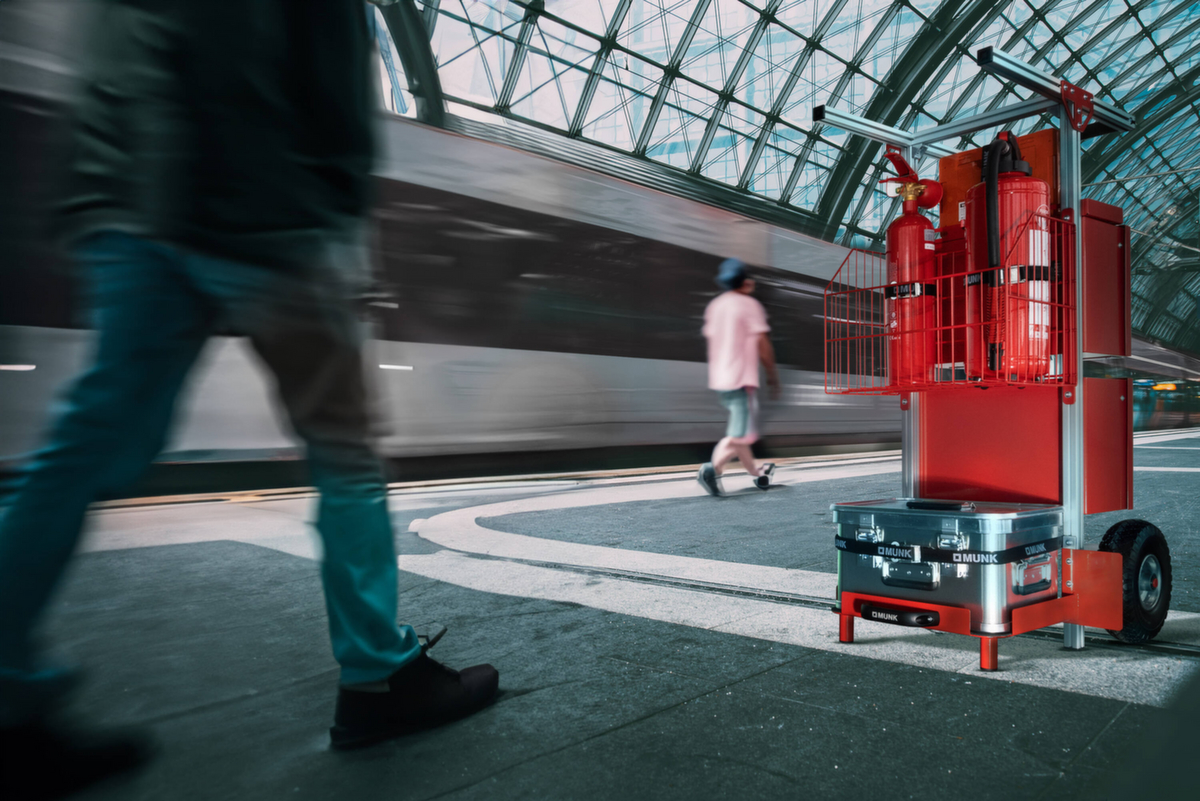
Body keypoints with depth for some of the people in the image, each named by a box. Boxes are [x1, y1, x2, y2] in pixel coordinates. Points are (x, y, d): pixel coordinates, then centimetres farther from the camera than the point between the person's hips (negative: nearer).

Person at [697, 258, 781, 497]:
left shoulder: (714, 305, 12)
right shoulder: (750, 305, -6)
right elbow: (762, 345, -8)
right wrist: (772, 374, 2)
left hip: (719, 379, 8)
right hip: (742, 379, -7)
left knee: (738, 430, 18)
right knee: (742, 435, -8)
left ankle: (755, 472, 32)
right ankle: (714, 468, -27)